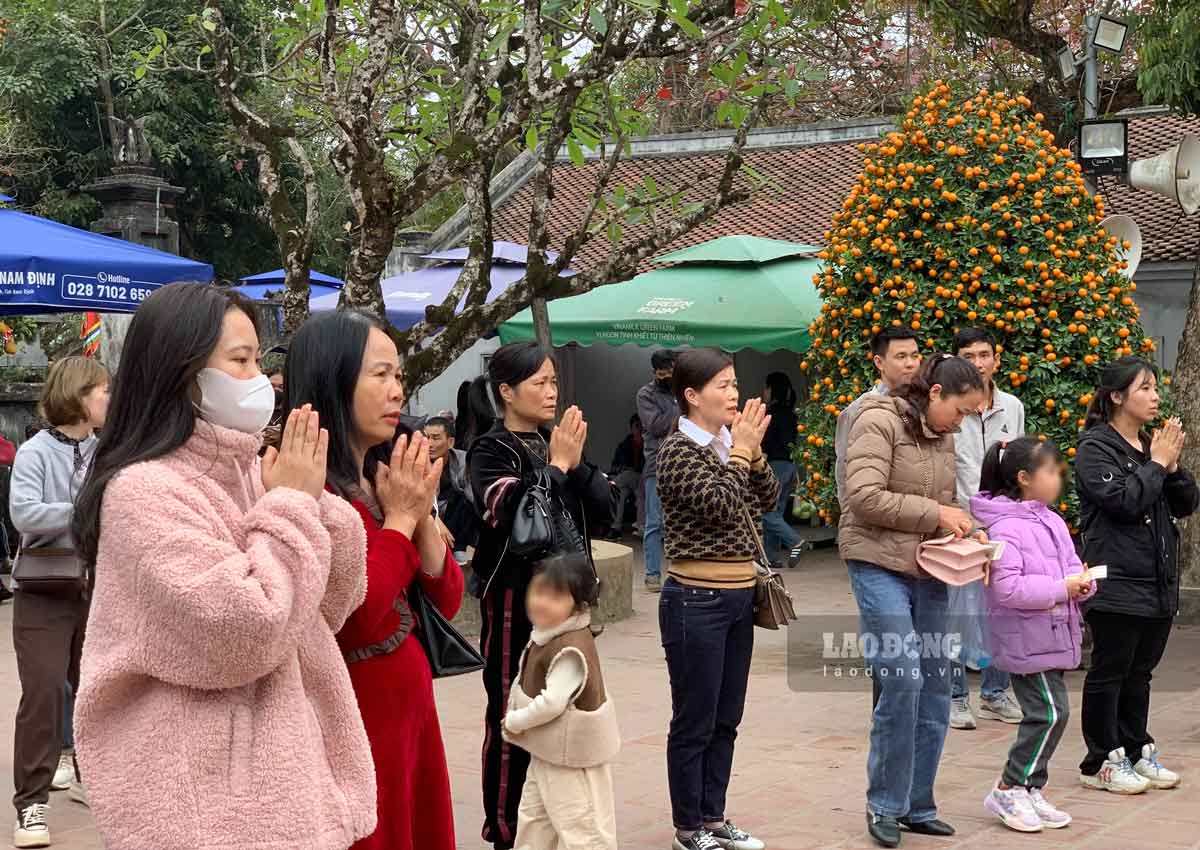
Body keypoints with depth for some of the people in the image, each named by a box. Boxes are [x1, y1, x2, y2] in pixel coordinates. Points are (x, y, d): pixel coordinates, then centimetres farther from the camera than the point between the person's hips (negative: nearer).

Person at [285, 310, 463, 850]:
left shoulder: (386, 480, 8)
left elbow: (446, 602, 9)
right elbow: (351, 619, -25)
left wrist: (421, 514, -5)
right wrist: (399, 518, -15)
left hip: (411, 699, 8)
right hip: (354, 709, -8)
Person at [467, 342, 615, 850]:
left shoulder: (556, 442, 11)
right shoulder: (490, 450, -8)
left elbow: (603, 511, 4)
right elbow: (513, 513, -25)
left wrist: (575, 463, -11)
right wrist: (557, 465, -18)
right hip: (516, 596, -7)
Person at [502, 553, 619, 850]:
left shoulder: (571, 649, -27)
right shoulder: (545, 634, 3)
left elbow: (552, 702, -30)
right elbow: (526, 685, 15)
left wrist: (514, 721, -17)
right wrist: (515, 719, 3)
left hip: (573, 756, -10)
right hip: (546, 752, 10)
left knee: (579, 825, -1)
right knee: (533, 817, 22)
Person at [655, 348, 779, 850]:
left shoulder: (728, 441, 10)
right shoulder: (678, 449, -12)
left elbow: (767, 501, 8)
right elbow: (718, 506, -21)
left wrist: (752, 450, -4)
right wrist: (740, 451, -13)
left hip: (739, 597, 8)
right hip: (697, 600, -7)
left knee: (725, 720, 14)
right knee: (695, 723, 2)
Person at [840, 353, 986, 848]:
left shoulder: (943, 436, 13)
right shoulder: (879, 421, -10)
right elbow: (866, 498, -19)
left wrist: (962, 530, 0)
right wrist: (935, 513, -15)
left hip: (928, 571, 8)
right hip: (880, 565, -8)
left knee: (935, 687, 7)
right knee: (902, 680, -14)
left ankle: (917, 805, 18)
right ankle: (885, 806, 1)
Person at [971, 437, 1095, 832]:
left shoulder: (1053, 522, 12)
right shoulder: (1006, 528, -16)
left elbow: (1072, 563, 17)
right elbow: (1007, 587, -23)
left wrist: (1081, 582, -7)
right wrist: (1061, 589, -21)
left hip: (1053, 636, 9)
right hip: (1026, 640, -9)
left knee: (1049, 714, 12)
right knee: (1050, 712, -10)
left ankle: (1030, 791, 23)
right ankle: (1007, 790, 2)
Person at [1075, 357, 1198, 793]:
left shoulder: (1154, 445, 14)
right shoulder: (1095, 447, -8)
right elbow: (1123, 499, -21)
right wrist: (1157, 463, -12)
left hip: (1159, 583, 7)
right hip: (1117, 582, -7)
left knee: (1139, 672, 15)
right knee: (1109, 671, 1)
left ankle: (1136, 752, 24)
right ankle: (1102, 761, 8)